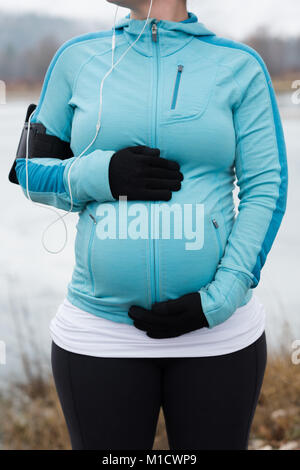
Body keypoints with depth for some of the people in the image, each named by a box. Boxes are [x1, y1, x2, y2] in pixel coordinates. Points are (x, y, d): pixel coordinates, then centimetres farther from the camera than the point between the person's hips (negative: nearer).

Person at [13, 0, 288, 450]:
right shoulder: (78, 58, 4)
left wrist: (220, 299, -15)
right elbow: (31, 170, 8)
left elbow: (267, 189, -3)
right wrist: (102, 174, -13)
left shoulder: (240, 66, -1)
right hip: (101, 334, 1)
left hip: (218, 333, 0)